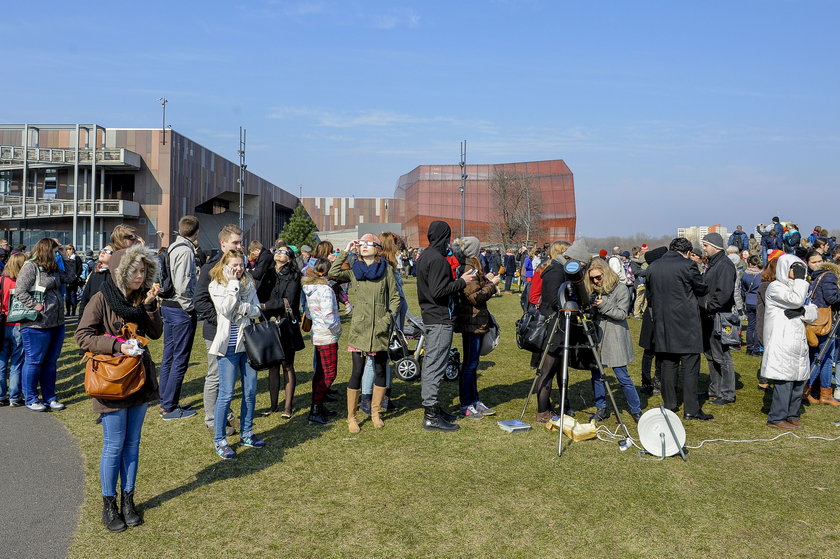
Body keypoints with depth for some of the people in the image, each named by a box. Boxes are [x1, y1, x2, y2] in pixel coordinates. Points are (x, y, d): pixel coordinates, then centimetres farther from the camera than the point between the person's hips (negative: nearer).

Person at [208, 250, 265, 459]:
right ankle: (219, 440, 7)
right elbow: (226, 310, -18)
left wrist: (242, 307, -15)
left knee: (250, 391, 9)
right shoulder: (216, 286, -4)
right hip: (228, 346, -5)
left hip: (248, 343, 5)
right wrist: (233, 285, -16)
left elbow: (257, 310, 3)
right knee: (226, 393, -4)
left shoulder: (248, 283, 9)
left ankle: (246, 434, 24)